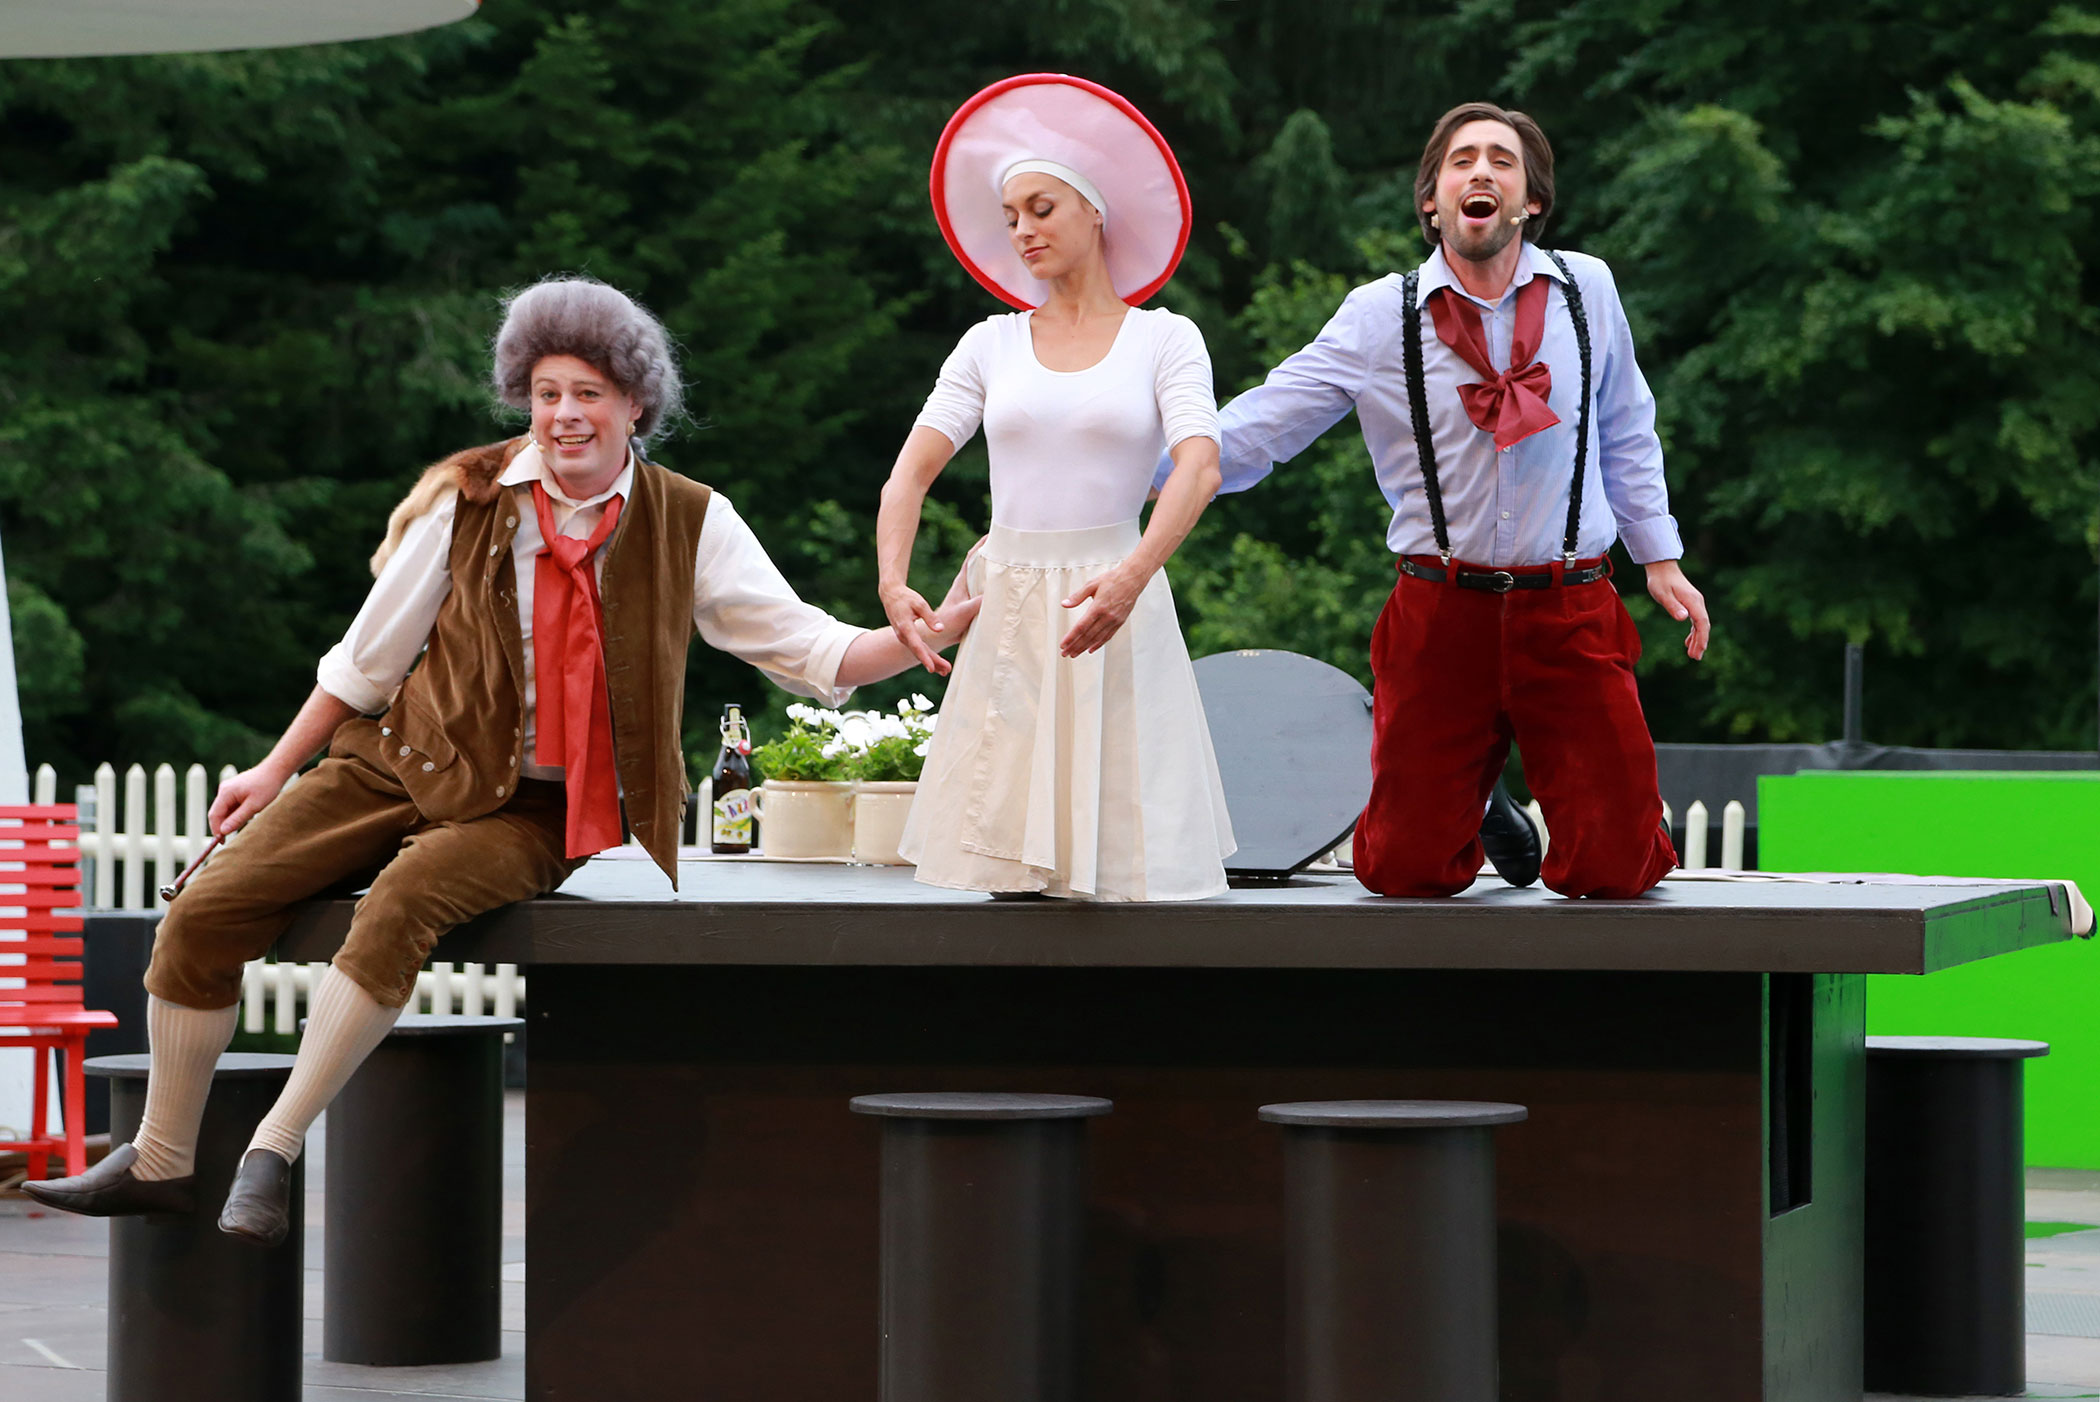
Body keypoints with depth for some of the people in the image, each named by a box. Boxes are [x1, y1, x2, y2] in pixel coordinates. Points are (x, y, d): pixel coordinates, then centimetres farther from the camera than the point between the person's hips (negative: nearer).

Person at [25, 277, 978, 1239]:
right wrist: (275, 772, 10)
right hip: (408, 763, 3)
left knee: (406, 900, -33)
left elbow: (802, 648, -3)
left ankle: (273, 1153, -26)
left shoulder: (688, 525, -3)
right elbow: (367, 659, 8)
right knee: (207, 909, -10)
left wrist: (926, 638, -20)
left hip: (536, 811, -2)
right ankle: (161, 1161, 7)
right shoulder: (466, 501, -2)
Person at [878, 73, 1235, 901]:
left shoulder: (1163, 339, 4)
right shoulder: (992, 345, 12)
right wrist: (893, 584, -15)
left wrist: (1132, 576, -28)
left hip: (1116, 614, -3)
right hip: (1008, 616, 3)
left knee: (1128, 870, -7)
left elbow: (1200, 469, -11)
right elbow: (911, 471, 4)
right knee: (1007, 878, -1)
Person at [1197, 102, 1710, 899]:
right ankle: (1476, 805, 36)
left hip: (1571, 618, 1)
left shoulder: (1586, 292, 5)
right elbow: (1257, 429, 0)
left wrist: (1660, 558, 18)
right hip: (1438, 617, -1)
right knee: (1406, 873, 0)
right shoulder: (1381, 317, -1)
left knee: (1615, 869, -3)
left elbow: (1627, 433, 19)